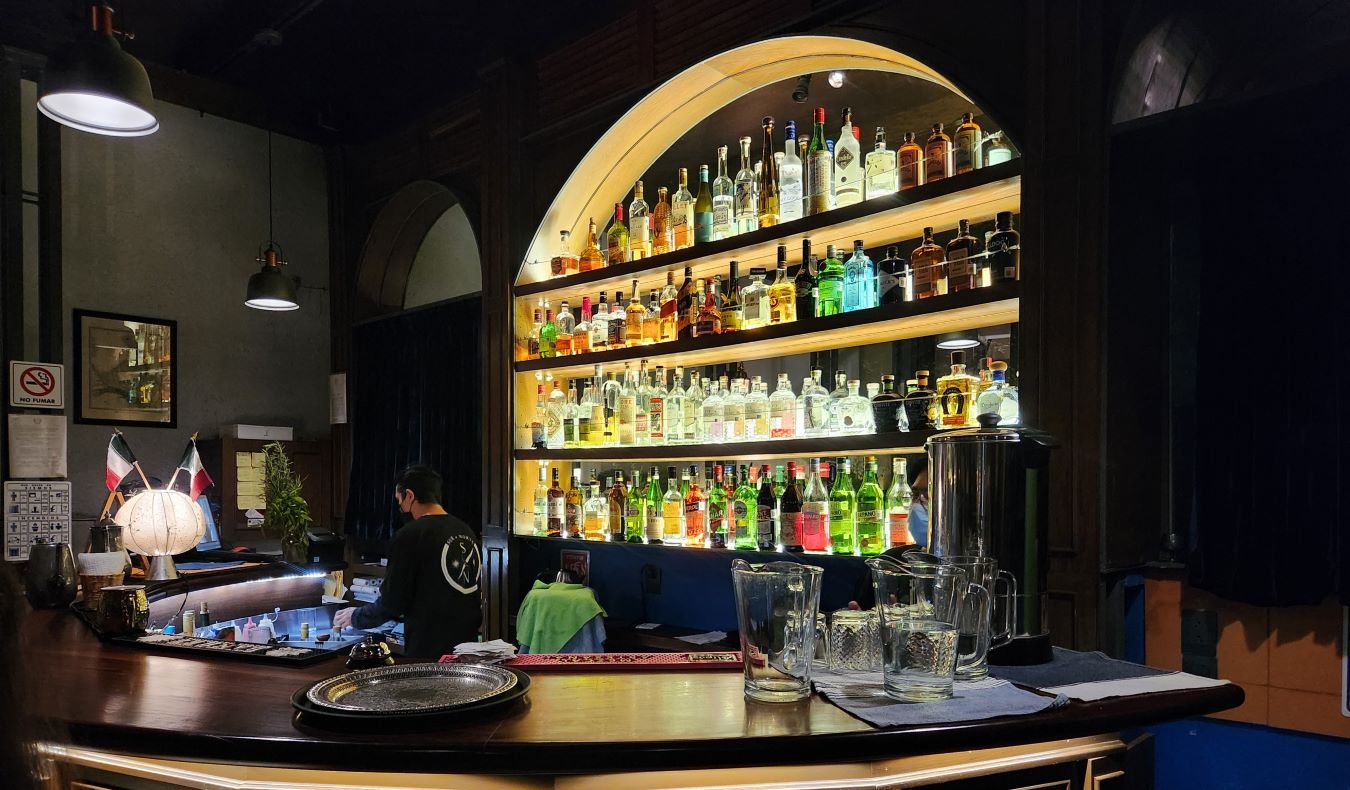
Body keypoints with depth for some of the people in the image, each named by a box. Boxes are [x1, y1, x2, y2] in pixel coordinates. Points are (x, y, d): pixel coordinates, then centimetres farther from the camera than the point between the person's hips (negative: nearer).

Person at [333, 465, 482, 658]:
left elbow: (391, 603, -9)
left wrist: (355, 617, 9)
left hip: (428, 650, -6)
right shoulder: (467, 531, 7)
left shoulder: (409, 536, -12)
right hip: (467, 646, 7)